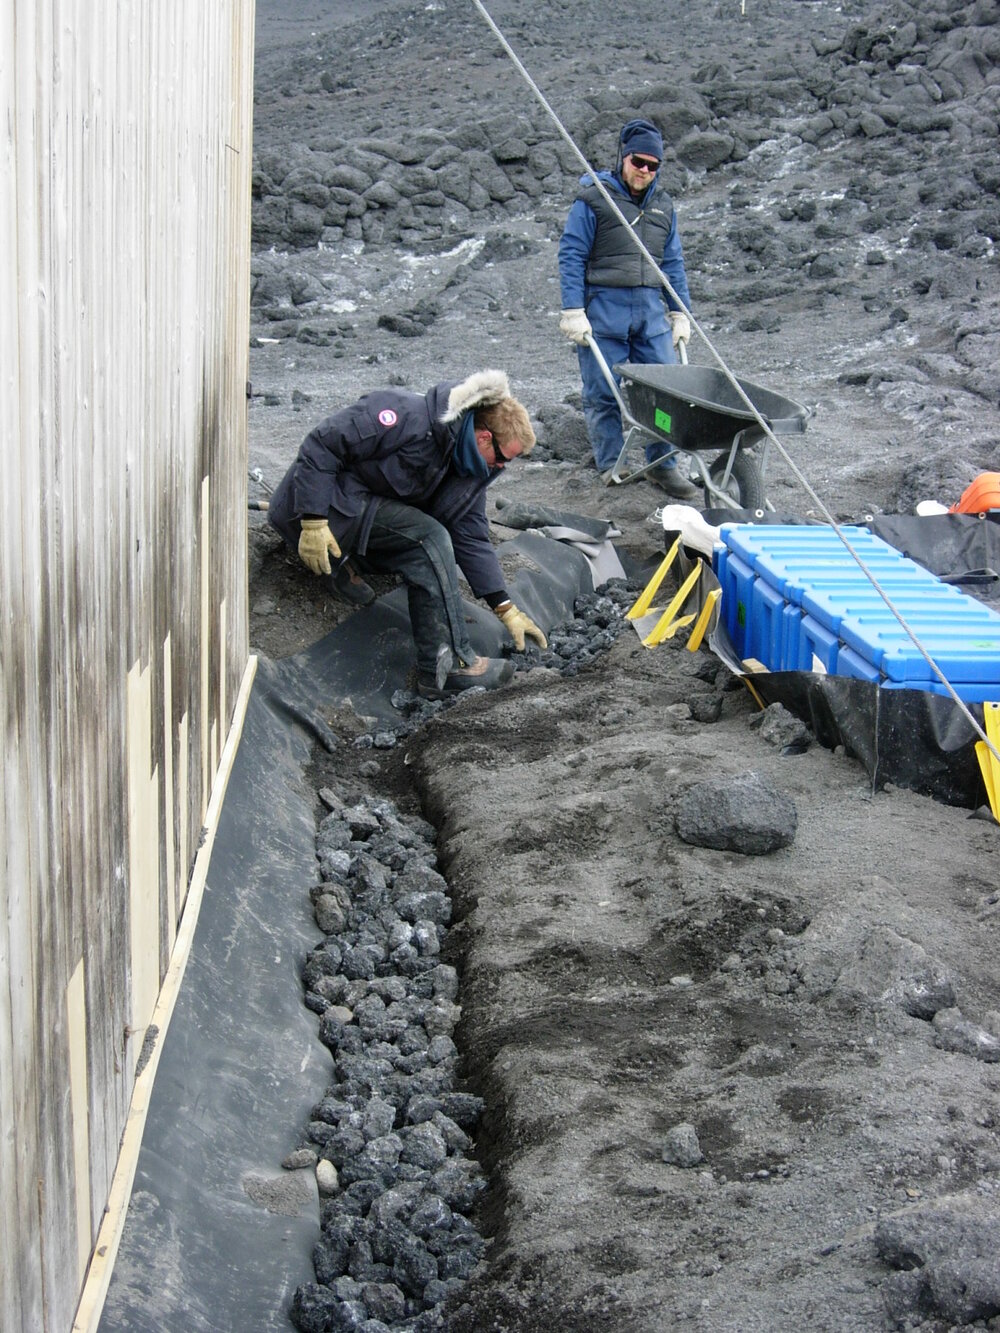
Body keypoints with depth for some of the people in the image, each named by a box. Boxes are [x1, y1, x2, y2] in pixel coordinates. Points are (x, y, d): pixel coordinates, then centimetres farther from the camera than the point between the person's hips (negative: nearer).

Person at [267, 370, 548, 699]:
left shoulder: (470, 466, 3)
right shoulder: (409, 416, -24)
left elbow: (471, 537, 8)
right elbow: (321, 445, -24)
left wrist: (506, 609, 3)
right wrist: (314, 522, -27)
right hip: (326, 507, -10)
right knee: (429, 539, -21)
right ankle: (448, 665, -20)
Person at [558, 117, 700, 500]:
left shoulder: (662, 206, 15)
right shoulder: (593, 199, -2)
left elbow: (673, 263, 20)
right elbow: (571, 256, -5)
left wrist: (680, 312, 14)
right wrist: (573, 311, -11)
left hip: (651, 311, 5)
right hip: (603, 312, -4)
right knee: (603, 395, 0)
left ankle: (663, 465, 11)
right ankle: (611, 468, 9)